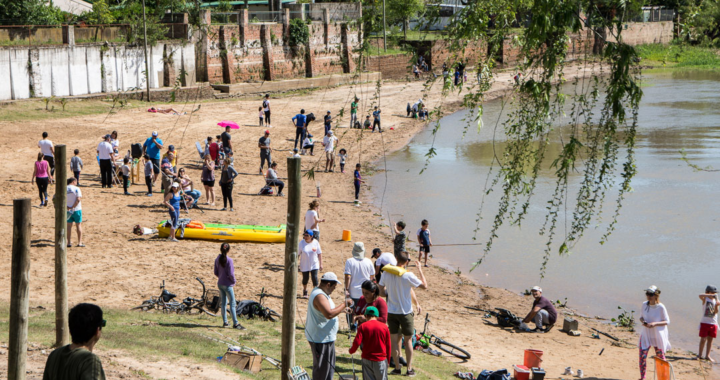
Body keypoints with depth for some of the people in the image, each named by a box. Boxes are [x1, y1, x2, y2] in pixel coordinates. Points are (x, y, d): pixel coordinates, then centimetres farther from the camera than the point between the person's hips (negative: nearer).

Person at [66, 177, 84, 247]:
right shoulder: (76, 189, -10)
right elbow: (78, 199, -18)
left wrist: (67, 207, -10)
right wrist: (73, 207, -14)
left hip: (67, 210, 3)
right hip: (77, 209, -3)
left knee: (69, 226, 9)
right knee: (78, 225, 6)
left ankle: (69, 242, 9)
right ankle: (79, 242, 4)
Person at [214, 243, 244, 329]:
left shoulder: (217, 259, 1)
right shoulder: (229, 260, -19)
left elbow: (216, 272, 6)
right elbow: (231, 274, -19)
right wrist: (234, 281, -2)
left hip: (220, 284, 7)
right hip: (228, 285, -6)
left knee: (223, 303, 14)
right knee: (232, 303, -1)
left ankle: (225, 322, 19)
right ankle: (235, 323, 1)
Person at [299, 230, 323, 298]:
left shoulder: (316, 242, -10)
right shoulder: (302, 243, -11)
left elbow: (319, 253, -1)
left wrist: (321, 264, 1)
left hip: (314, 264, 0)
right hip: (304, 265, 0)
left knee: (314, 277, -10)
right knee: (305, 278, 10)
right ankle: (305, 292, 35)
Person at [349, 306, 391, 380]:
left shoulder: (363, 326, -4)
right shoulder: (384, 327, -1)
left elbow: (357, 342, -12)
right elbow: (388, 345, 4)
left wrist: (351, 351, 8)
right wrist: (388, 359, 16)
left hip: (367, 360, 0)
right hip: (381, 360, 0)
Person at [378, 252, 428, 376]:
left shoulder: (386, 273, -4)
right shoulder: (408, 275, -17)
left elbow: (381, 292, 3)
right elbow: (424, 286, -8)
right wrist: (420, 271, 4)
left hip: (391, 311, 3)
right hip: (405, 312, -3)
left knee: (394, 340, 9)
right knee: (408, 340, 9)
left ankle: (397, 368, 13)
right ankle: (409, 369, 11)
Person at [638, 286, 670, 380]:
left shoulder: (661, 307, -15)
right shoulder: (644, 304, -3)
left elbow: (667, 321, -10)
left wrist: (655, 323, -24)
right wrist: (643, 321, -13)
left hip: (658, 336, -3)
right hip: (646, 334, 3)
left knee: (660, 358, 8)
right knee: (642, 356, -2)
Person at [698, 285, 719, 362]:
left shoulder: (716, 300, 4)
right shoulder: (705, 299, -5)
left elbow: (715, 312, -5)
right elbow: (700, 295, -28)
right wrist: (711, 295, -36)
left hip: (713, 323, 3)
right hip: (705, 322, -3)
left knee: (710, 339, 9)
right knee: (703, 339, -1)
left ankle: (707, 355, 18)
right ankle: (700, 355, 11)